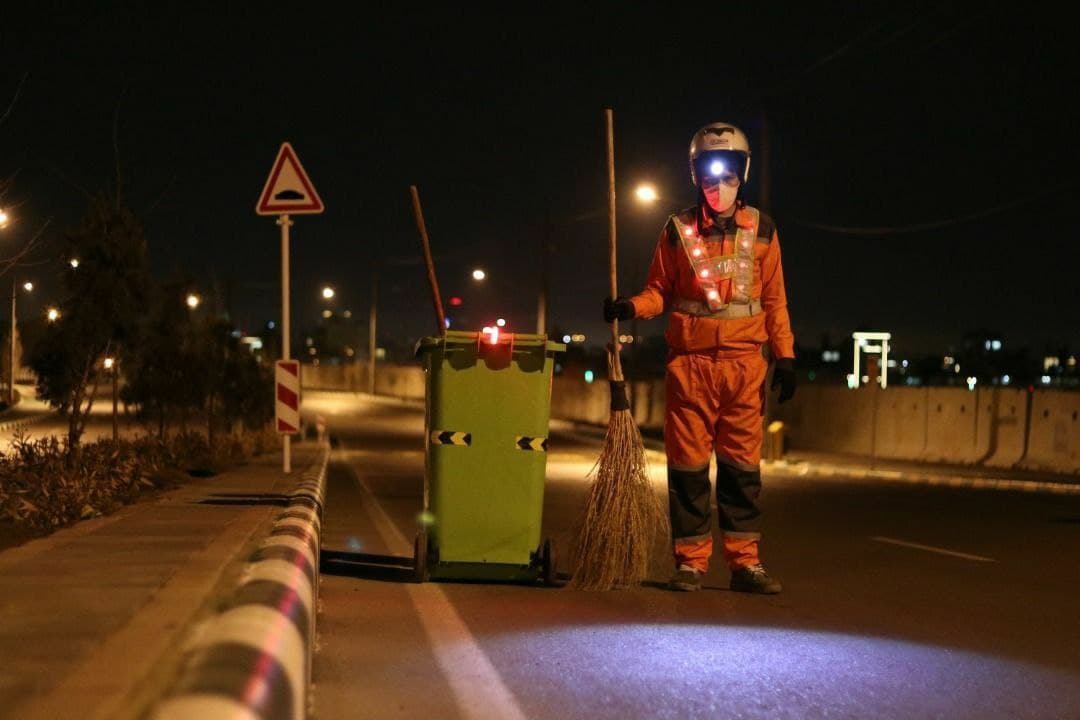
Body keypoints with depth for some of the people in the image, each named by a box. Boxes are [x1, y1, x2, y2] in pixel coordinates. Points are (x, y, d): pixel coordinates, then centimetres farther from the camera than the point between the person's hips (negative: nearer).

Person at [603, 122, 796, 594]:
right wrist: (630, 307, -10)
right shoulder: (678, 230, 7)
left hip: (744, 361, 0)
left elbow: (774, 299, 10)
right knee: (688, 463, 1)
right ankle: (690, 560, 8)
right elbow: (660, 291, 10)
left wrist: (785, 356, 5)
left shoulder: (760, 231, 9)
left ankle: (745, 560, 6)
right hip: (690, 361, 0)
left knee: (742, 463, 1)